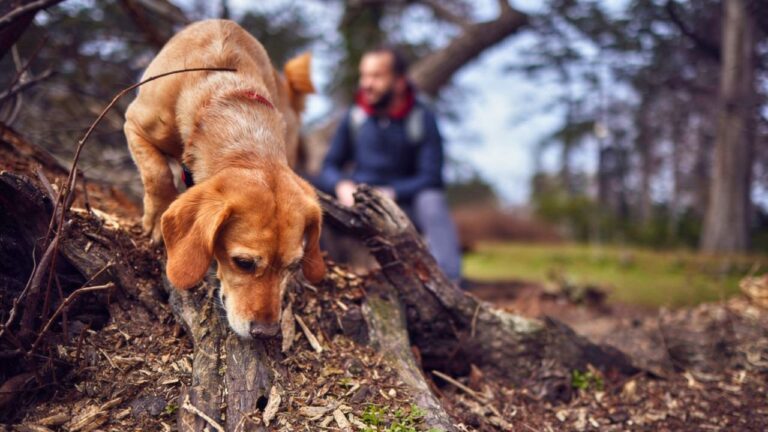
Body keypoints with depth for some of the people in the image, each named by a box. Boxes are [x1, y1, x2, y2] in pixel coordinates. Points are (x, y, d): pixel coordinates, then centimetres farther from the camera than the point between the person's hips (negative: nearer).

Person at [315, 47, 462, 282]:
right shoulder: (354, 116, 6)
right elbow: (328, 169, 5)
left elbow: (431, 177, -9)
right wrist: (342, 185, -18)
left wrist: (390, 193, -23)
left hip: (405, 204, -2)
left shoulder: (422, 118, -2)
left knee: (432, 200, -33)